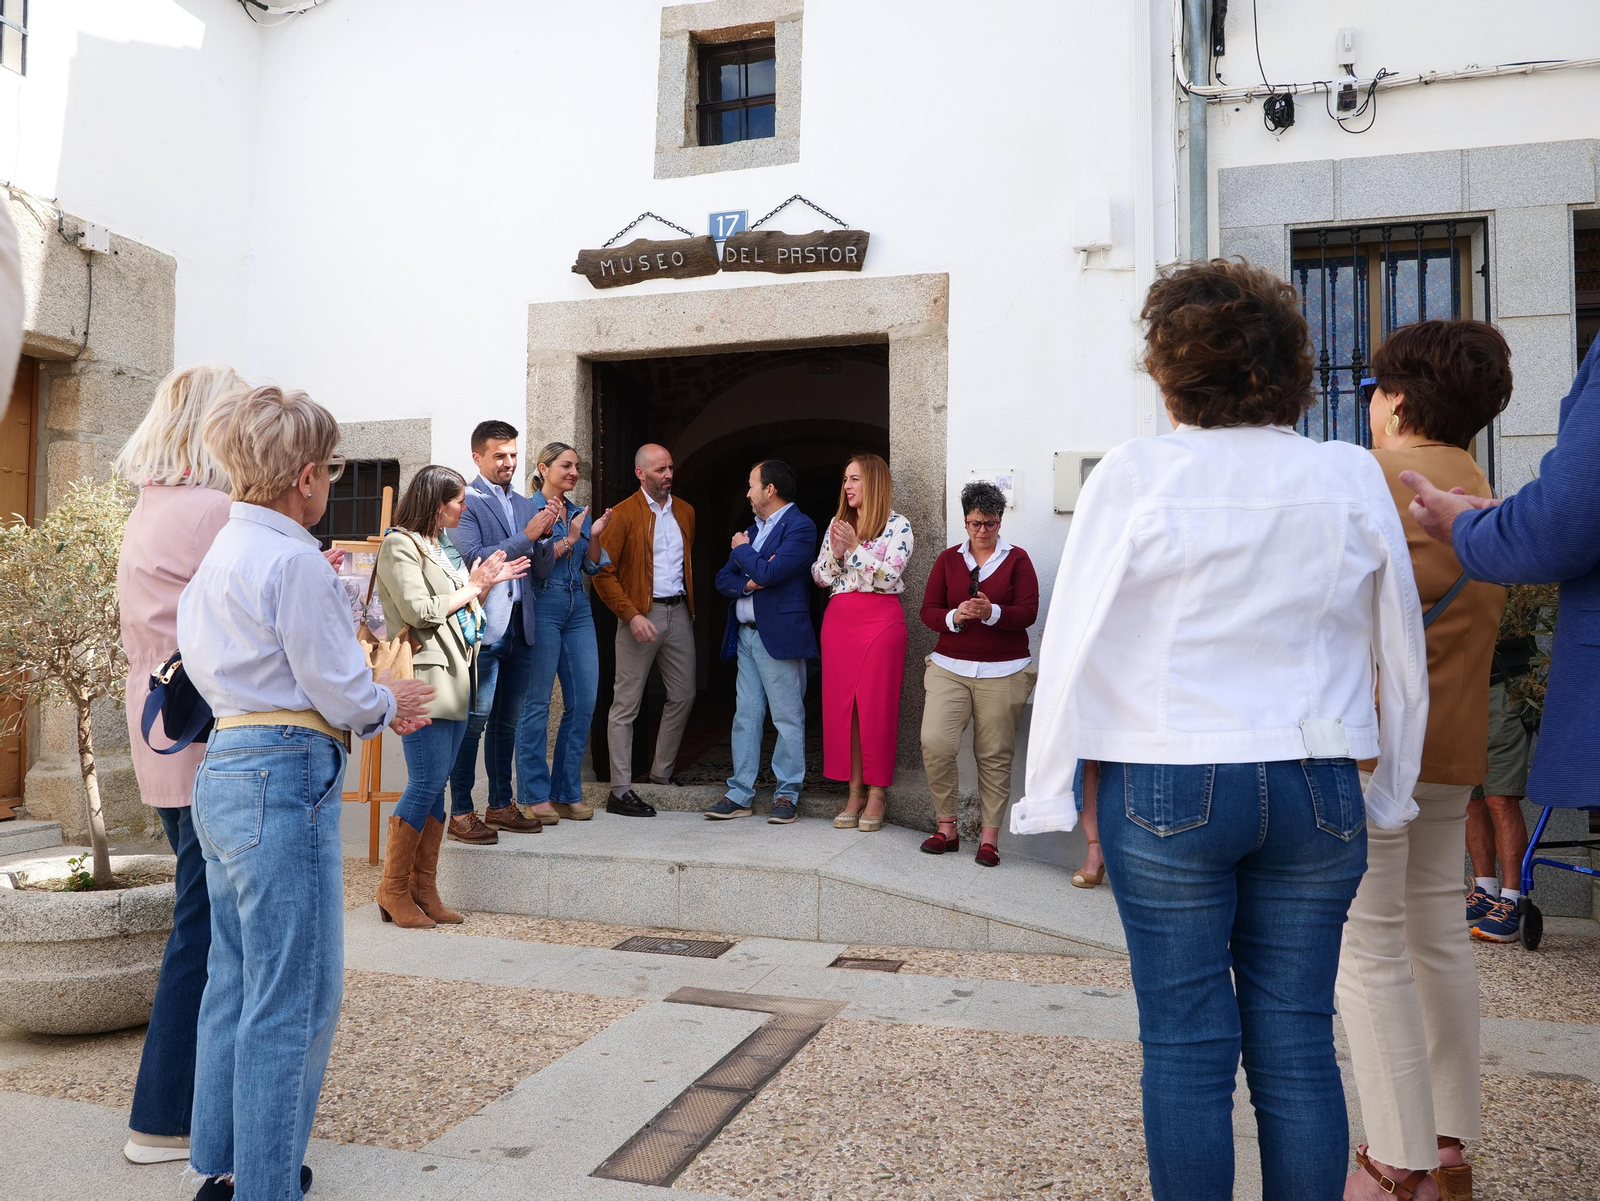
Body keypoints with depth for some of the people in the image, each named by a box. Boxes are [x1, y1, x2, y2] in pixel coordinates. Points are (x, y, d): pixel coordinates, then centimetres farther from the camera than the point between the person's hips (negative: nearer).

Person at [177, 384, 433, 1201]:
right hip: (284, 779, -10)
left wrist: (366, 706, 15)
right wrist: (389, 704, 5)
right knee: (292, 1001, 0)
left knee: (235, 983, 19)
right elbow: (339, 689, -15)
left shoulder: (218, 553, 13)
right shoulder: (292, 559, -16)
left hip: (222, 770, 10)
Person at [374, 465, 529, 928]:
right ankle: (393, 889, 4)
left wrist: (488, 581, 10)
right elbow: (419, 611, -16)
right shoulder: (400, 545, -6)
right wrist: (473, 587, -7)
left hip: (456, 676, 8)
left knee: (436, 786, 8)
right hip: (424, 677, -8)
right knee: (425, 784, -9)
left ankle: (424, 891, 13)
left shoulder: (445, 545, 19)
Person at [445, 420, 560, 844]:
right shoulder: (465, 502, -3)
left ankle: (501, 805, 21)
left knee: (506, 721, 12)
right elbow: (475, 559, -14)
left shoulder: (527, 505, 16)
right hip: (482, 627, -6)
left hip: (519, 626, 6)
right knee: (474, 720, -5)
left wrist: (546, 534, -5)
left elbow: (542, 570, 13)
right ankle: (461, 813, 3)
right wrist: (526, 536, -16)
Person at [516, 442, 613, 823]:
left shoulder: (579, 513, 16)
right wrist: (568, 540, -13)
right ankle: (536, 795, 7)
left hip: (578, 610, 6)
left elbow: (592, 566, 14)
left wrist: (594, 536, -2)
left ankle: (568, 791, 14)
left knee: (584, 702, 4)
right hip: (542, 608, -6)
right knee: (537, 703, -2)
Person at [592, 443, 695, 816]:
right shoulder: (624, 514, -6)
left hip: (679, 611, 6)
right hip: (642, 614, -6)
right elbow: (603, 573, -9)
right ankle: (620, 791, 2)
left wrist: (691, 605, 12)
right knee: (626, 704, -2)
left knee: (683, 695, 12)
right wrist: (632, 615, -16)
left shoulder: (685, 512, 12)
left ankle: (662, 772, 28)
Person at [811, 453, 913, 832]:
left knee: (877, 705, -3)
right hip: (838, 619, 5)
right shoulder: (837, 524, 15)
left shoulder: (898, 525, -1)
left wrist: (856, 548, -15)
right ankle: (855, 791, 13)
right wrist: (836, 554, -7)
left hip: (881, 619, -5)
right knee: (841, 703, 4)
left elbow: (889, 575, -12)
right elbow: (819, 577, 11)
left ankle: (877, 794, 6)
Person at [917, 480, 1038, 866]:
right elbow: (928, 610, 7)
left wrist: (991, 612, -21)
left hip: (1003, 673, -1)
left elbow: (1028, 612, -4)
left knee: (994, 755, -1)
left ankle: (990, 836, 10)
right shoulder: (948, 558, 11)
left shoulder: (1017, 559, 5)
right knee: (934, 743, -13)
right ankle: (946, 826, 3)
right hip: (950, 669, 2)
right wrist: (955, 617, -14)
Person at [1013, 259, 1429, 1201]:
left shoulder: (1134, 477, -8)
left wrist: (1049, 793, 1)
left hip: (1168, 789, -3)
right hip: (1314, 793, 3)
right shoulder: (1355, 478, 2)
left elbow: (1074, 647, -7)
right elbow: (1404, 655, 9)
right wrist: (1395, 792, 20)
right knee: (1297, 1045, 12)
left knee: (1186, 1044, 8)